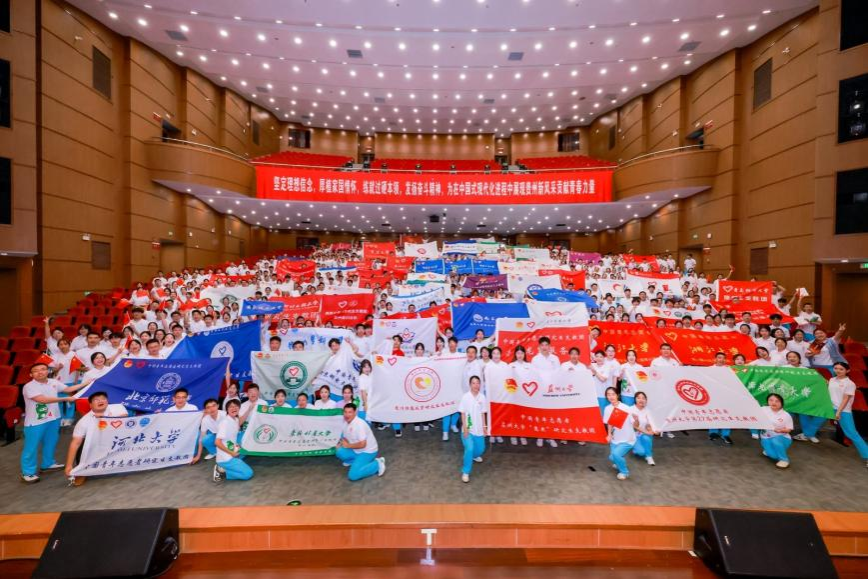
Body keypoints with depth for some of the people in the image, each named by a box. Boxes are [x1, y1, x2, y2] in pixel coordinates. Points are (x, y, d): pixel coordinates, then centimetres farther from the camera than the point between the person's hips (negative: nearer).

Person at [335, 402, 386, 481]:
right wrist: (341, 443, -9)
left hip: (368, 451, -8)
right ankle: (357, 461, 10)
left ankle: (377, 464, -3)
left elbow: (362, 444, -27)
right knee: (339, 452, -12)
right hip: (356, 450, 8)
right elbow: (345, 438, 13)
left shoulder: (359, 424, -27)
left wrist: (348, 445, -15)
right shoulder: (346, 422, -1)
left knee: (353, 476, -18)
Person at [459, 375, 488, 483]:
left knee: (480, 449, 17)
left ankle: (474, 456, 53)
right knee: (469, 448, -19)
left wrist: (484, 427, 5)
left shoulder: (482, 397, -3)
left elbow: (483, 413, 5)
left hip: (479, 429, 4)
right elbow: (462, 414, -9)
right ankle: (465, 472, -2)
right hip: (468, 429, -4)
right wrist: (465, 427, -13)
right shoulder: (465, 397, -13)